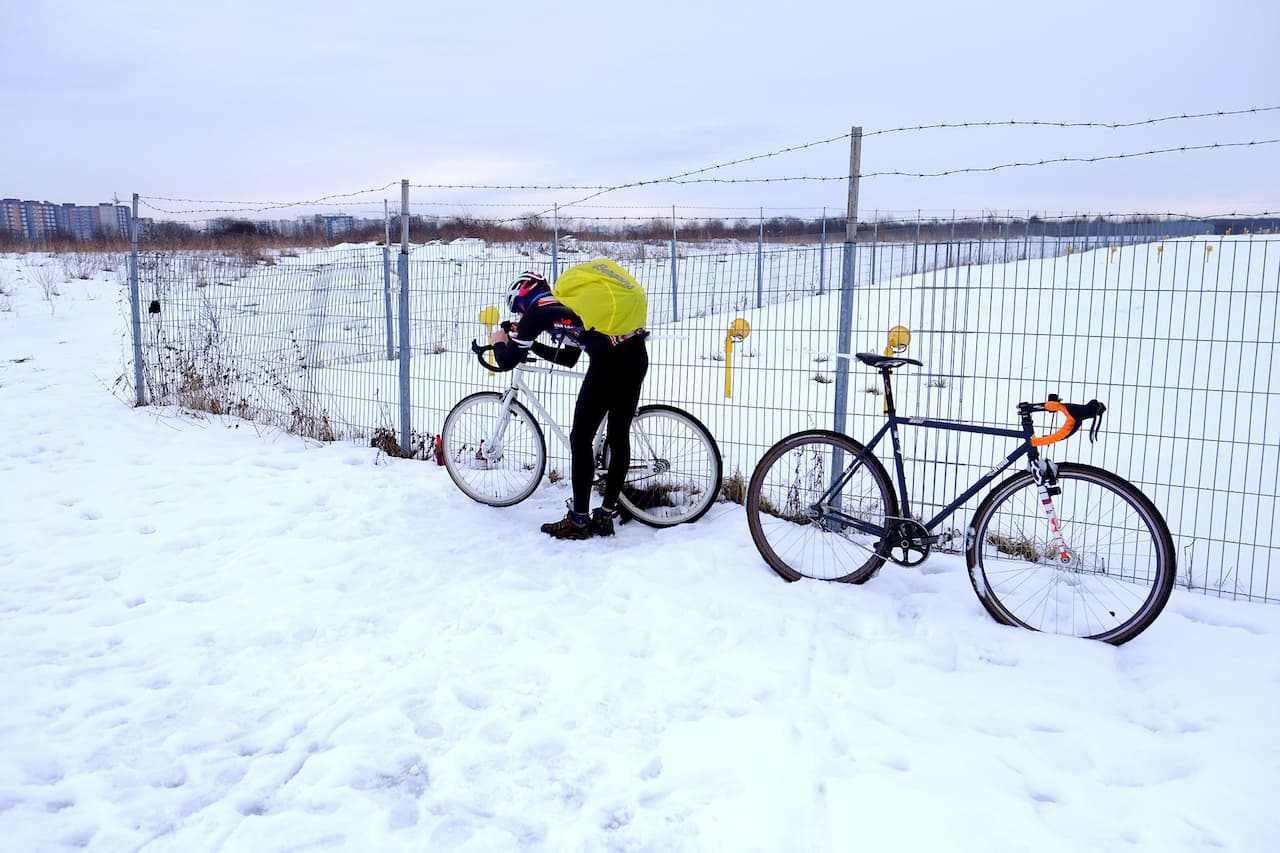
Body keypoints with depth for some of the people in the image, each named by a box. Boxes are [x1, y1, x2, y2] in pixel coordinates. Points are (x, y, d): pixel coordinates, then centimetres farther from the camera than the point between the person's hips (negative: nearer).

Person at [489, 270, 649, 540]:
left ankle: (579, 520, 9)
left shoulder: (536, 311, 9)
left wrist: (499, 342, 32)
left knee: (580, 438, 4)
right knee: (619, 437, 14)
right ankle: (606, 516, 22)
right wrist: (532, 345, 44)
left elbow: (507, 362, 12)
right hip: (637, 354, 8)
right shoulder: (565, 304, 32)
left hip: (610, 360, -8)